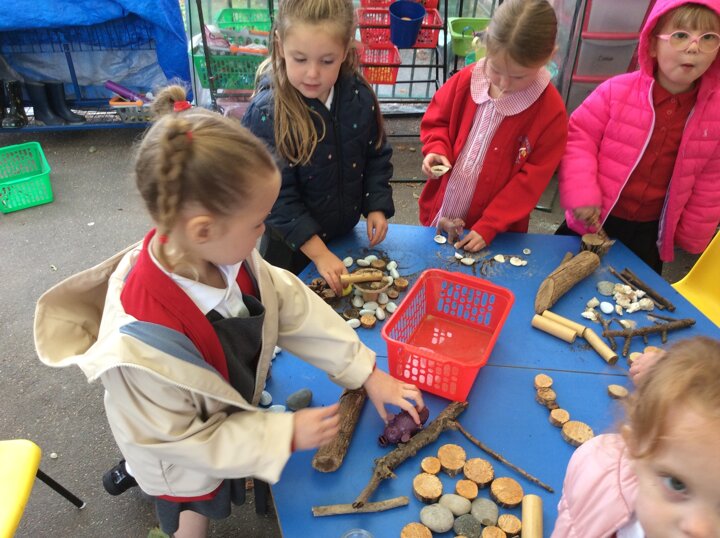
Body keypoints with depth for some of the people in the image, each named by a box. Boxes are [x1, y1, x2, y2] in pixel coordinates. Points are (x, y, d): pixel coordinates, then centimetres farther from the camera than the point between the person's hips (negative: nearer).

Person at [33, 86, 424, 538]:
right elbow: (179, 438, -28)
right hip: (189, 466, -5)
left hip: (233, 409, 6)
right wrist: (285, 433, -26)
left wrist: (367, 372, -13)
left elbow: (296, 308, -15)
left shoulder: (222, 252, -26)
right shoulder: (142, 342, -43)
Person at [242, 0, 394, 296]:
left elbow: (377, 155, 3)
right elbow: (277, 195, -23)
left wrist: (377, 206, -7)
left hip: (346, 232, 4)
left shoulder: (360, 96, -12)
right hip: (292, 243, -4)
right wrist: (318, 252, -25)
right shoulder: (266, 113, -25)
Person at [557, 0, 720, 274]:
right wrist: (581, 193, -23)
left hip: (649, 231, 3)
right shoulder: (618, 90, -15)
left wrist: (693, 236, 8)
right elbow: (578, 135, -12)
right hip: (594, 219, -2)